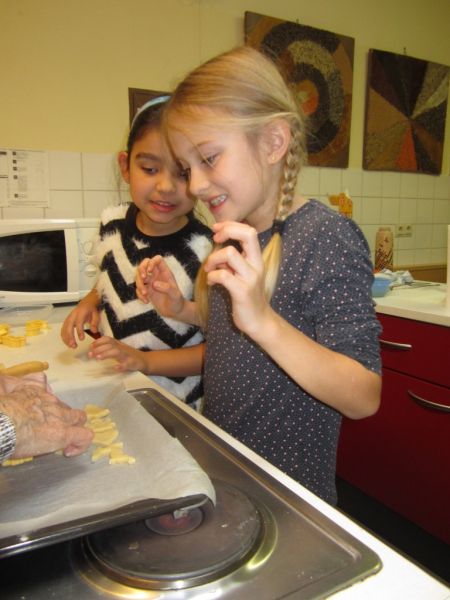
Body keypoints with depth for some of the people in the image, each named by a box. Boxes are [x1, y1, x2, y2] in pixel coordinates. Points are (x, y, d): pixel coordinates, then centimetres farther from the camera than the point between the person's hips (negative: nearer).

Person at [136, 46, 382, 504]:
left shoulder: (328, 237, -23)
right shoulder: (235, 236, 0)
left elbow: (364, 398, -25)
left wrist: (263, 320, -38)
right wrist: (182, 309, -5)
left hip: (287, 493, -7)